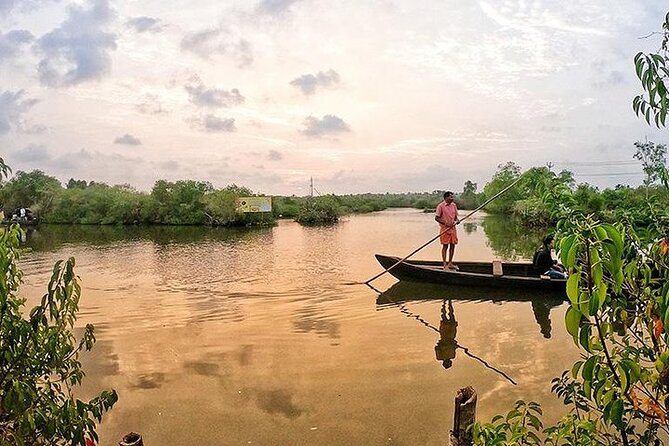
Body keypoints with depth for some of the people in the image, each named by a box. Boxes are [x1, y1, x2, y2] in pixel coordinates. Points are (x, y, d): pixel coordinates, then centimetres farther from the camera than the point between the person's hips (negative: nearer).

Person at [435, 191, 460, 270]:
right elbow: (436, 218, -8)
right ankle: (445, 264, 6)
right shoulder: (441, 206, -8)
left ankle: (450, 263, 21)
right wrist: (445, 223, -18)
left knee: (452, 245, 8)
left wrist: (457, 220, -4)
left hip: (453, 228, 6)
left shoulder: (453, 205, 10)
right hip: (444, 229, -6)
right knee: (445, 246, -1)